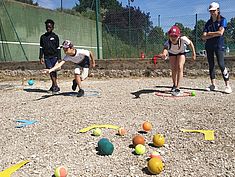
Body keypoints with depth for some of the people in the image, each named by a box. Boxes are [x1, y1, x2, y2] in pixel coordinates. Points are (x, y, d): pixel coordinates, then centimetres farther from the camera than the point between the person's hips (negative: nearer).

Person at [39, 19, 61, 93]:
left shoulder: (55, 36, 5)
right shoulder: (43, 37, 12)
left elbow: (58, 48, 5)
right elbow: (41, 48, 14)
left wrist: (59, 58, 0)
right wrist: (41, 57, 5)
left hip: (54, 56, -2)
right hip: (46, 57, 2)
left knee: (54, 71, -6)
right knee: (50, 71, -4)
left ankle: (54, 85, -1)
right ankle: (55, 85, -1)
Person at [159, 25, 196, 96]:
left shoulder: (183, 39, -40)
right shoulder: (168, 43, -41)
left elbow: (190, 43, -19)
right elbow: (165, 49, -63)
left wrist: (193, 53, -15)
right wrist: (163, 54, -85)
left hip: (181, 52, -1)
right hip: (172, 53, 1)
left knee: (180, 67, -21)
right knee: (173, 70, 3)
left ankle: (177, 88, -19)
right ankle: (174, 85, 30)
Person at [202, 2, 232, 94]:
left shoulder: (222, 20, 1)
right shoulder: (208, 23, 11)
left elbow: (220, 32, -15)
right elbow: (203, 37, 1)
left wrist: (210, 33, -3)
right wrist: (214, 35, -10)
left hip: (219, 45, -5)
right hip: (209, 46, 5)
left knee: (221, 65, -12)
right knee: (211, 65, 5)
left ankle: (228, 86, -8)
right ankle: (213, 85, 12)